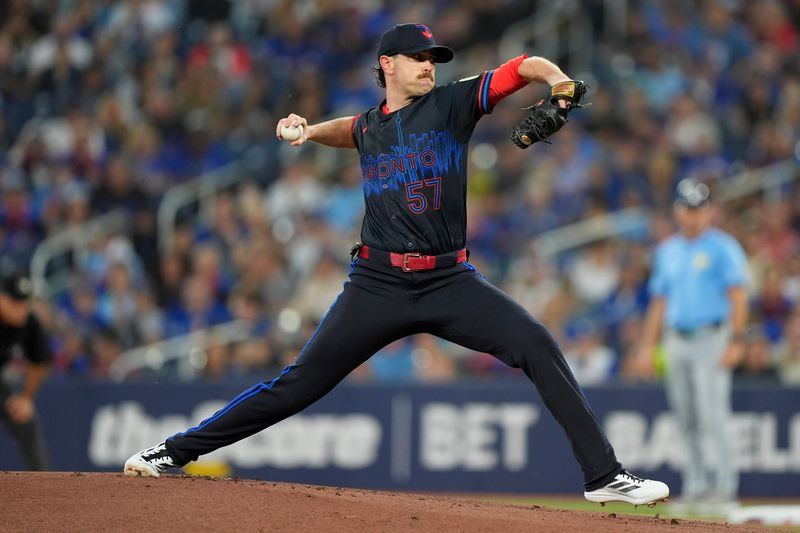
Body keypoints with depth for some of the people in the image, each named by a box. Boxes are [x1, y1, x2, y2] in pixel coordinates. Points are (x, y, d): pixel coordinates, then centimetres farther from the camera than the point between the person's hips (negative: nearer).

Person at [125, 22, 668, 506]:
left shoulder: (451, 104, 2)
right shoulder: (369, 127, 12)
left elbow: (526, 66, -7)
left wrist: (560, 82, -29)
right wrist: (310, 131, 19)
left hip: (451, 282, -1)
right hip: (378, 283, 1)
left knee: (539, 348, -18)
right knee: (299, 383, 0)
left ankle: (604, 475, -13)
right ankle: (176, 451, 9)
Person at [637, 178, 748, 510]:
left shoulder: (723, 247, -2)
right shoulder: (667, 251, 16)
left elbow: (738, 297, -8)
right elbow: (658, 302, 19)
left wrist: (736, 341, -17)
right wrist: (647, 346, 13)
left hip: (712, 338, -6)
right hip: (676, 342, 6)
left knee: (713, 416, -13)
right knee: (687, 419, 6)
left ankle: (724, 486, -12)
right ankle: (696, 485, 12)